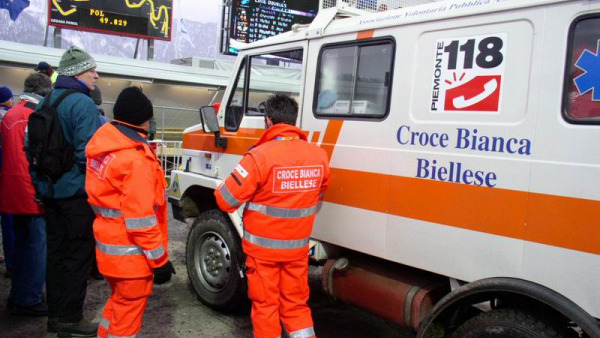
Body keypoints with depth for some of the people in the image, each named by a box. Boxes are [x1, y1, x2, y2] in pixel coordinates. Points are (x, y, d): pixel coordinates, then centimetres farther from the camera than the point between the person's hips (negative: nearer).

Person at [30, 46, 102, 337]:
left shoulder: (45, 102, 12)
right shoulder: (82, 104, -15)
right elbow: (88, 152, -21)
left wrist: (40, 184, 20)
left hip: (50, 191, 8)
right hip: (77, 192, -8)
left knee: (56, 253, 16)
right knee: (78, 255, 2)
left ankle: (55, 314, 25)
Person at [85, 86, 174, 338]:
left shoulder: (103, 145, 3)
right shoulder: (136, 158, -23)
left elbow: (108, 195, 10)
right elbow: (141, 218, -24)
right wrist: (160, 259, -18)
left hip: (109, 244, 9)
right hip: (131, 254, -8)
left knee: (119, 301, 26)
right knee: (128, 310, 7)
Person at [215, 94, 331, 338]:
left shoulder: (260, 156, -21)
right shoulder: (319, 155, -5)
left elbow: (226, 200, -15)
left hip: (263, 247, -4)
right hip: (298, 247, 4)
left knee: (265, 304, 13)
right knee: (296, 304, 18)